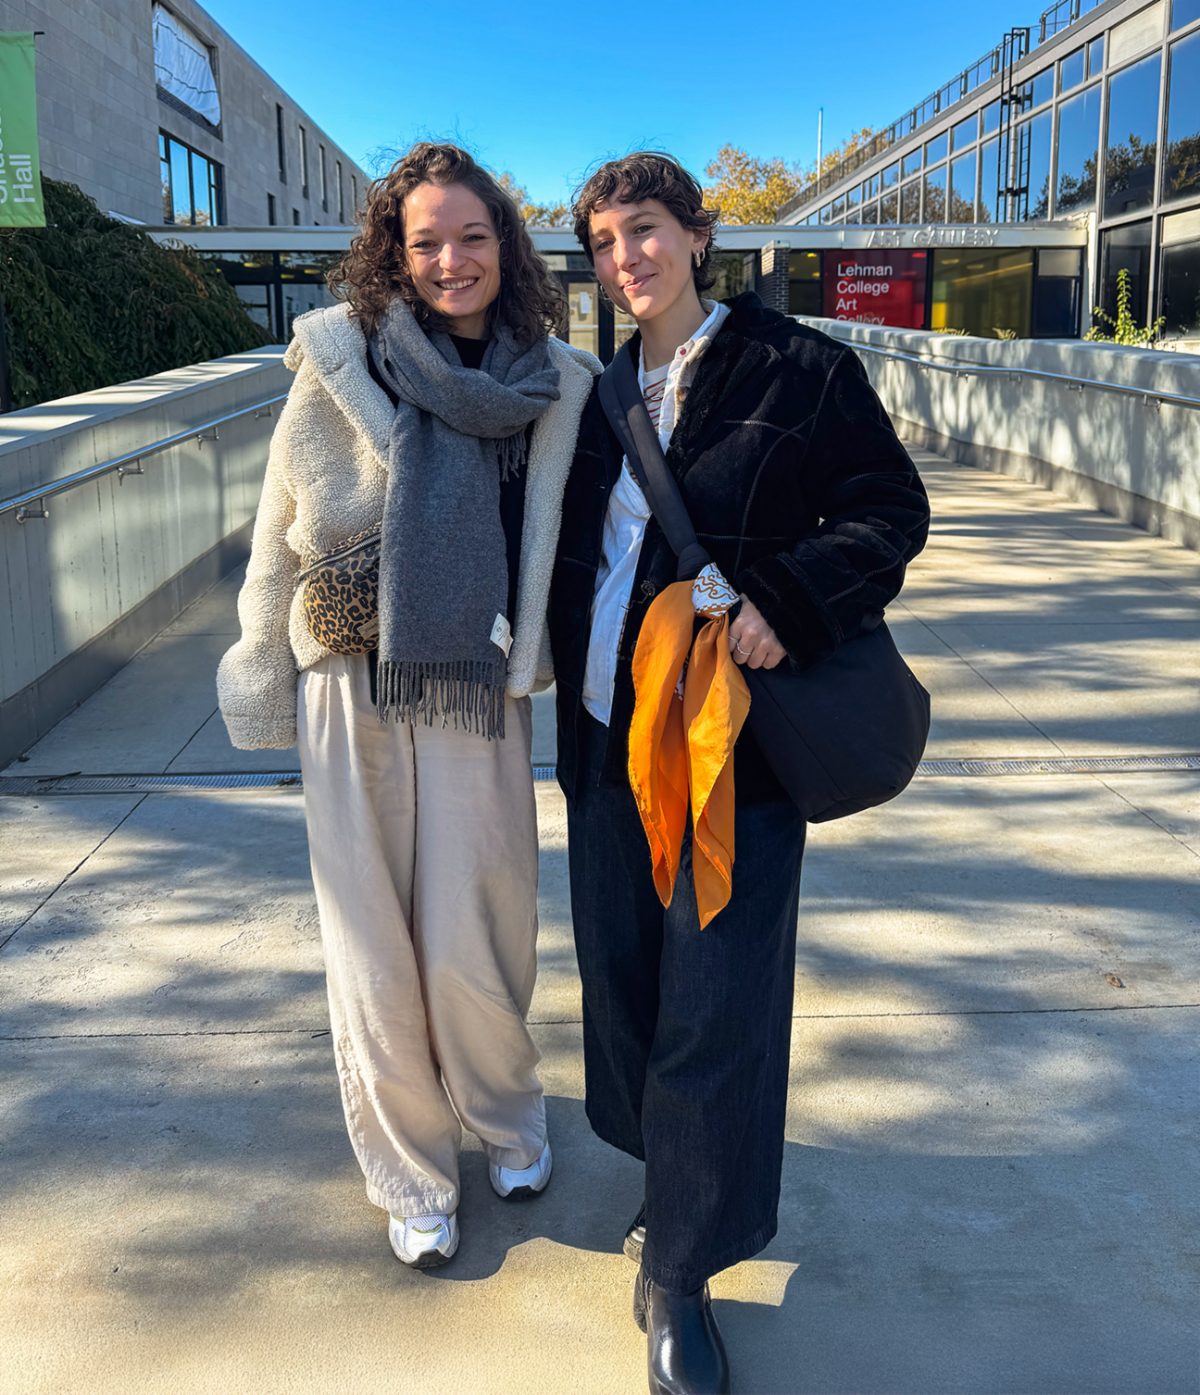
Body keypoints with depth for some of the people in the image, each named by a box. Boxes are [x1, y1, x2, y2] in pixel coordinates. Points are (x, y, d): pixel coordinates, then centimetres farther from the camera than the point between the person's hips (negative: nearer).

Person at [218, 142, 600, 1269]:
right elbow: (283, 533, 3)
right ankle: (411, 1174, 29)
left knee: (477, 943, 5)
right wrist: (267, 689, 6)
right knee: (374, 948, 8)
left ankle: (506, 1117, 36)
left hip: (480, 698, 1)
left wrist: (529, 654, 12)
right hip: (353, 696, 0)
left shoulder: (556, 383, 4)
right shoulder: (340, 356, -2)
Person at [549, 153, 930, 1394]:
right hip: (609, 732, 6)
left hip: (735, 734, -5)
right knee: (621, 968, 13)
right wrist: (562, 669, 6)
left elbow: (891, 509, -5)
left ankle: (680, 1275, 15)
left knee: (715, 999, -1)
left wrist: (788, 600, -20)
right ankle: (685, 1186, 36)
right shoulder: (599, 392, 12)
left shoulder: (801, 370, -5)